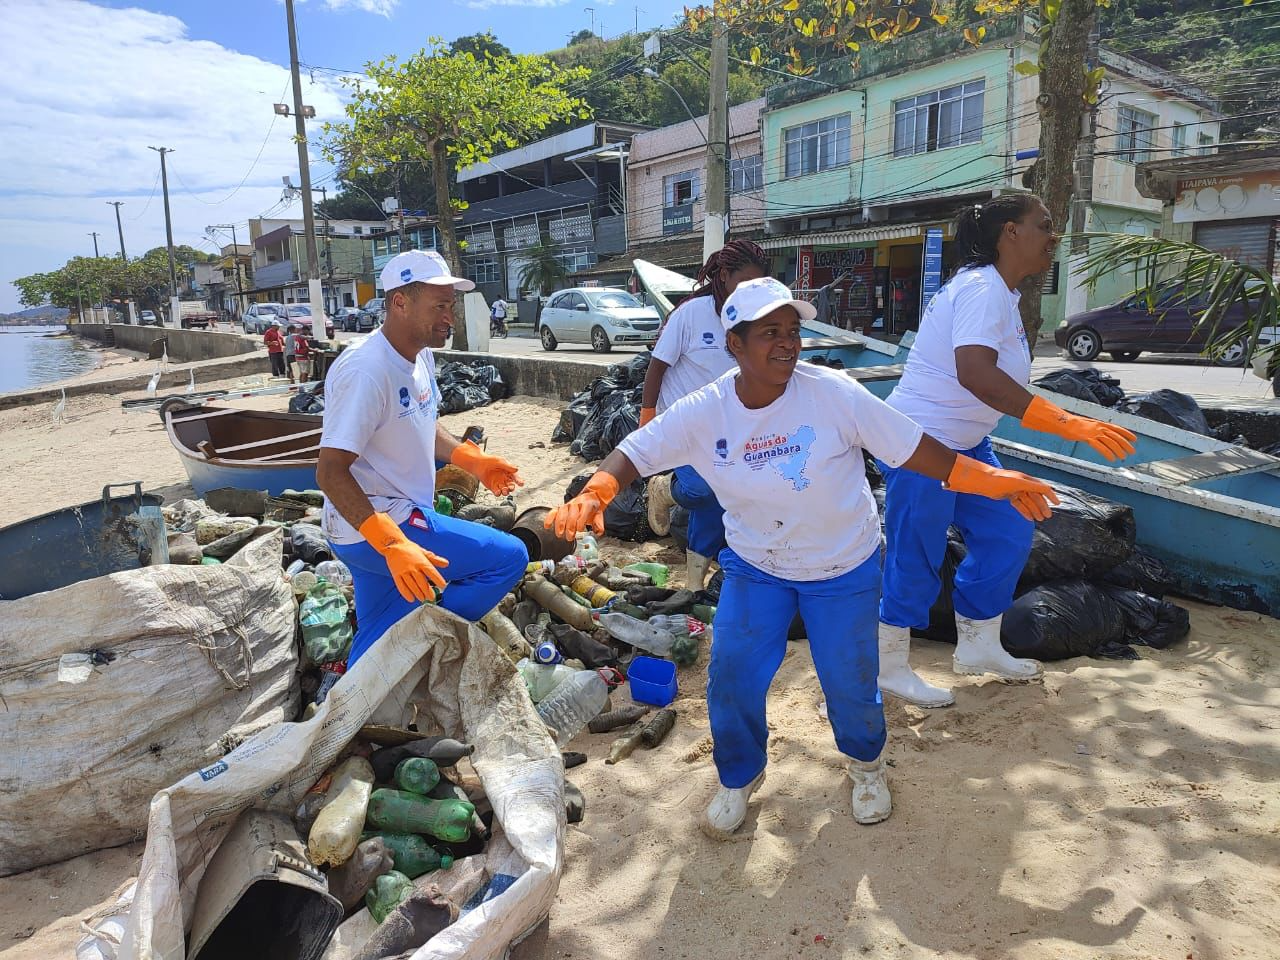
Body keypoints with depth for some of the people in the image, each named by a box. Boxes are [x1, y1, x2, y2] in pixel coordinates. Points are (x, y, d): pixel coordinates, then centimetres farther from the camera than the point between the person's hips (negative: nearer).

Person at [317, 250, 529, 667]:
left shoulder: (421, 355, 5)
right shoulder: (366, 370, -24)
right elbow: (330, 472, -26)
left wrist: (472, 460, 8)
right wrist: (392, 545, -34)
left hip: (390, 522, 9)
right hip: (370, 528, -9)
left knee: (374, 644, 18)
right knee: (509, 556, -12)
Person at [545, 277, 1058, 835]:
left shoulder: (833, 393, -21)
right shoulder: (704, 413, -15)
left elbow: (913, 449, -17)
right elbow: (633, 454, -13)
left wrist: (996, 480, -21)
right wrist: (591, 497, -32)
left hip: (844, 568, -1)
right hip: (755, 565, 2)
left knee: (849, 683, 7)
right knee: (731, 680, 0)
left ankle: (865, 762, 44)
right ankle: (739, 777, 32)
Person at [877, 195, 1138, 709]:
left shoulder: (996, 289, 10)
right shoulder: (982, 288, -21)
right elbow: (976, 374, -37)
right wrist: (1069, 424, -38)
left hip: (965, 443, 10)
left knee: (1006, 534, 14)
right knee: (915, 559, 0)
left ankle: (978, 646, 29)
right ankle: (890, 668, 17)